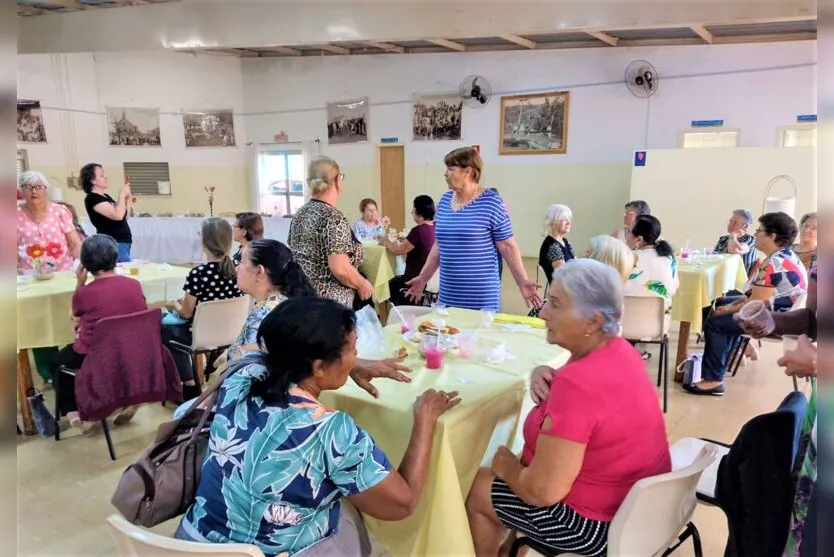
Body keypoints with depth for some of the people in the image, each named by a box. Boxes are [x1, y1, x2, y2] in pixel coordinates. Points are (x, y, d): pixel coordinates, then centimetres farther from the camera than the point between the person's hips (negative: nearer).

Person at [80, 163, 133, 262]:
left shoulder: (106, 196, 17)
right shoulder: (92, 198, -10)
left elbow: (124, 218, 20)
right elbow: (118, 215, -23)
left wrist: (128, 200, 8)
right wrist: (122, 195, -10)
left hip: (123, 242, 9)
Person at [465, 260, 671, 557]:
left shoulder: (578, 384, -32)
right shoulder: (619, 350, -4)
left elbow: (543, 490, -30)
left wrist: (507, 467, -10)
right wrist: (544, 373, -6)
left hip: (601, 523, -8)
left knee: (477, 488, 7)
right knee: (518, 463, 25)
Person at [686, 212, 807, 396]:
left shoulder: (774, 265, -26)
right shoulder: (785, 255, 8)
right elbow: (757, 293, 13)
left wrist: (729, 310, -8)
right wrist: (732, 305, 5)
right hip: (778, 310, 11)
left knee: (715, 322, -12)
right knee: (722, 302, 21)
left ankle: (713, 380, -8)